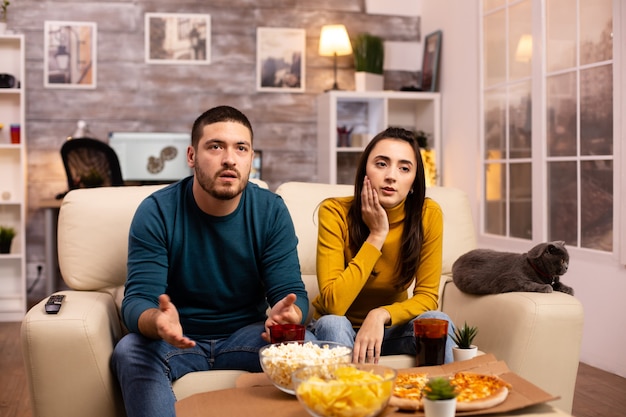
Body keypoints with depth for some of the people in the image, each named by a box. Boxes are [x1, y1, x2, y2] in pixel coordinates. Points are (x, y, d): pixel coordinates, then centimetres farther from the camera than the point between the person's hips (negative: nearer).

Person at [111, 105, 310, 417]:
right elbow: (138, 300, -18)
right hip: (179, 339, -1)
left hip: (245, 335, 1)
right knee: (129, 351, -31)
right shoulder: (156, 212, -12)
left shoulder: (271, 211, -7)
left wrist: (285, 314, -37)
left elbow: (290, 291, -10)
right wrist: (157, 321, -44)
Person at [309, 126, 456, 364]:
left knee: (437, 321, -27)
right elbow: (333, 304, -28)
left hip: (390, 326, 2)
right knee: (332, 324, -34)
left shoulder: (428, 215, -15)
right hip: (338, 328, -2)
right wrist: (377, 235, -29)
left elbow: (427, 297, -12)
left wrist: (381, 315, -31)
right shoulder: (335, 212, -22)